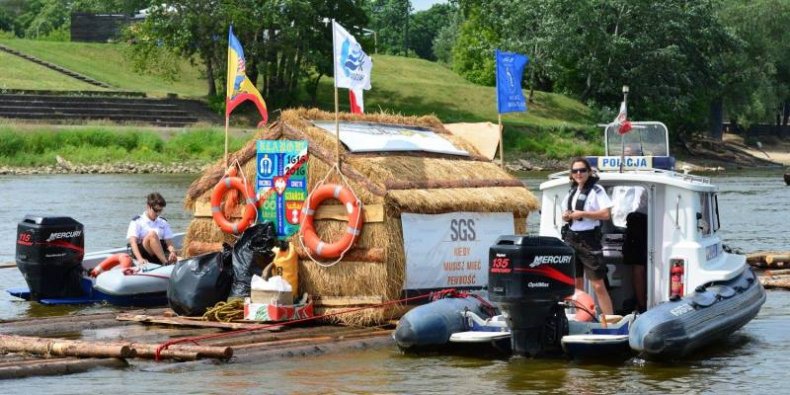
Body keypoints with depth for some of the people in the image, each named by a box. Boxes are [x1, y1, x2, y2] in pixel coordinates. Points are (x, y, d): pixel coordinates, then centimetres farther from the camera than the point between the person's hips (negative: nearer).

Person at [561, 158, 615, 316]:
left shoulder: (596, 190, -6)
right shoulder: (572, 191, 15)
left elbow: (606, 214, -14)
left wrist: (582, 214, -18)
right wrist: (565, 216, 5)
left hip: (589, 240, -7)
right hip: (571, 239, 7)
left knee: (598, 285, -10)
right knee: (576, 284, 10)